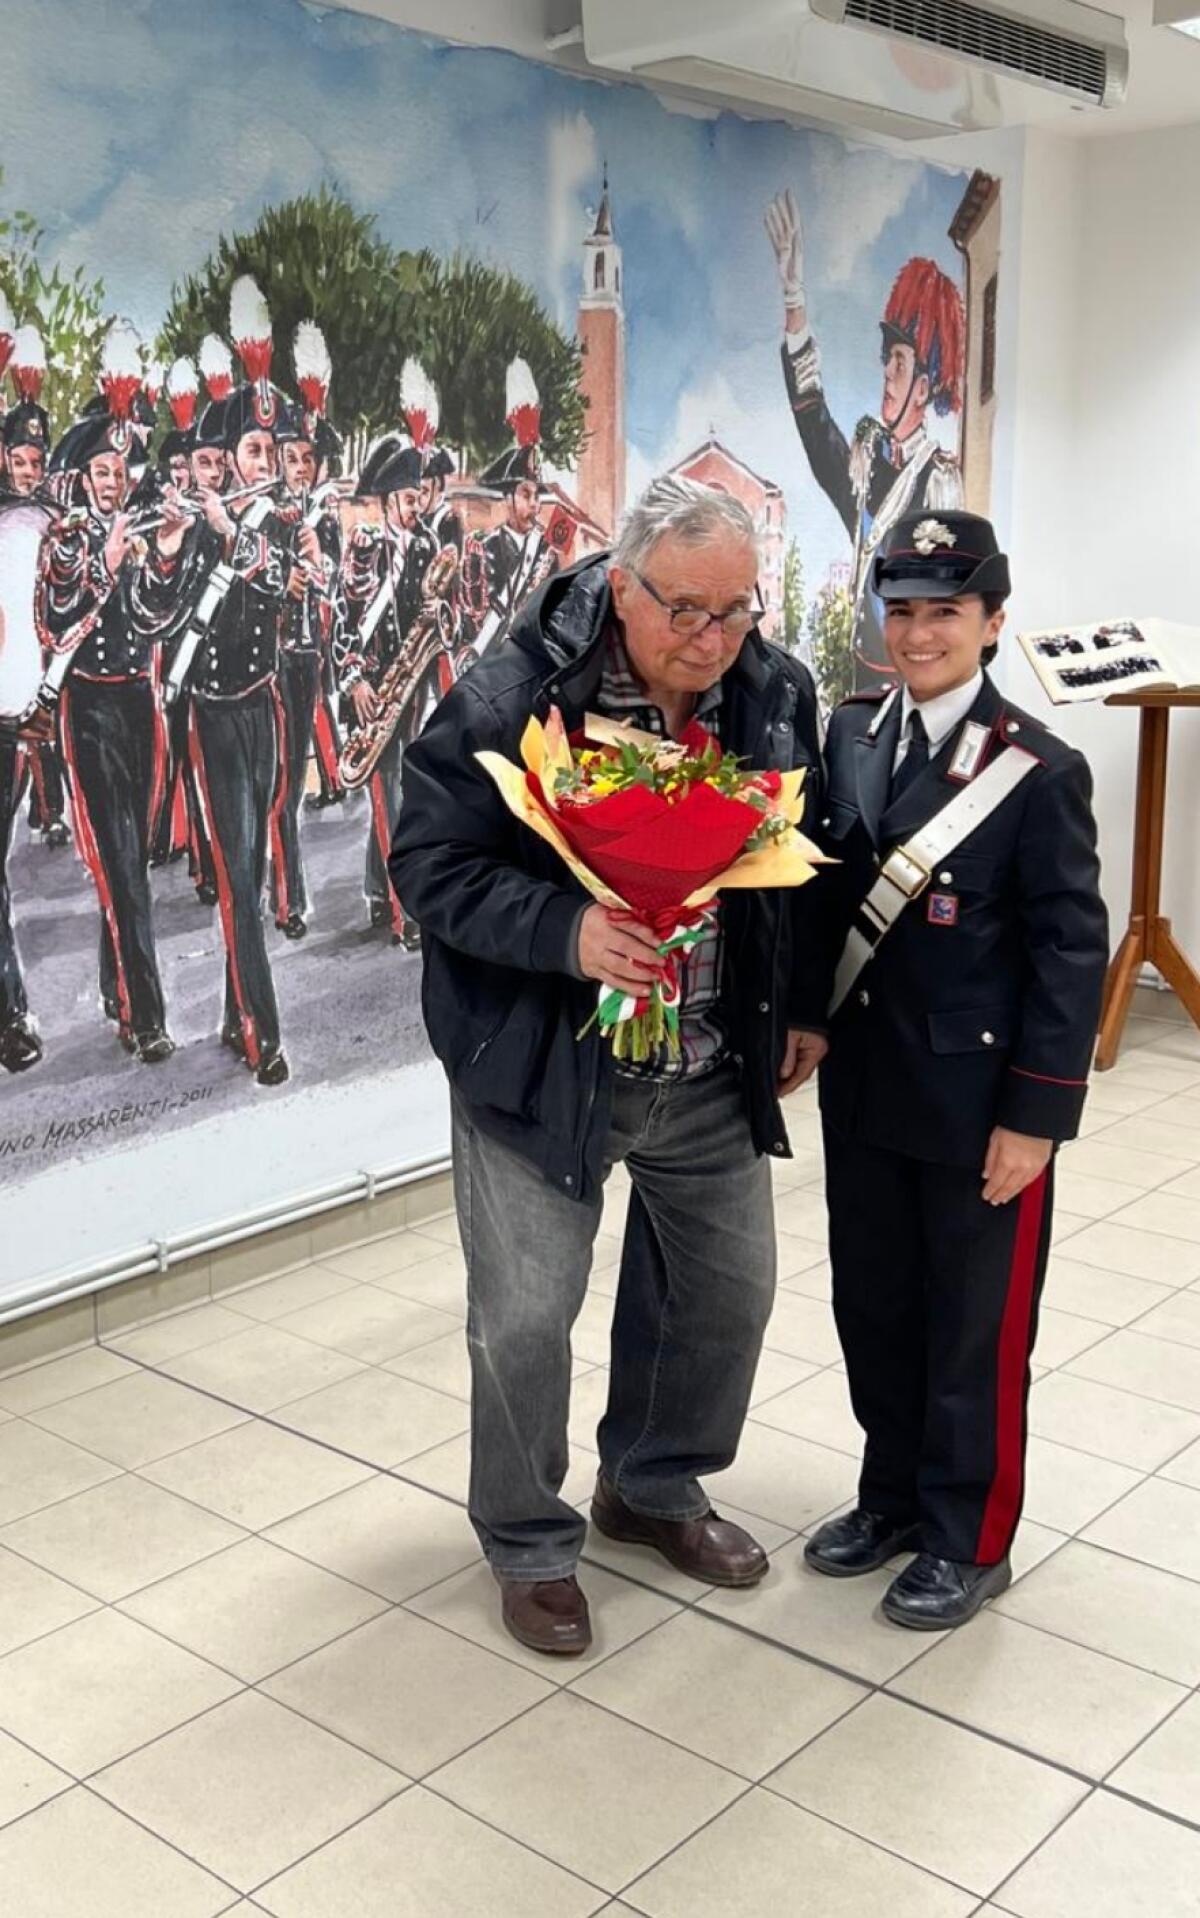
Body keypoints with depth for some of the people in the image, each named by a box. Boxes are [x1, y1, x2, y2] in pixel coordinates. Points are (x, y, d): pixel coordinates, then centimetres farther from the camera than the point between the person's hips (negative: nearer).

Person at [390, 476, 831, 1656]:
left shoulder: (778, 693, -4)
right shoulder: (508, 700, -19)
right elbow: (430, 863, -16)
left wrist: (803, 1009, 10)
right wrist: (566, 932, -31)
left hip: (717, 1065, 5)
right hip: (540, 1062, -4)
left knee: (728, 1288, 16)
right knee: (525, 1316, 2)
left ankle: (653, 1487, 42)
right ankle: (528, 1541, 29)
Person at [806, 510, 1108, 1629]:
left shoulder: (1039, 772, -12)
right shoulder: (850, 735, 4)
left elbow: (1070, 951, -13)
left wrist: (1036, 1115, -15)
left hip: (976, 1103, -5)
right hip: (863, 1086, 5)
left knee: (975, 1325, 9)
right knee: (872, 1306, 17)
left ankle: (966, 1539, 27)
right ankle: (894, 1495, 38)